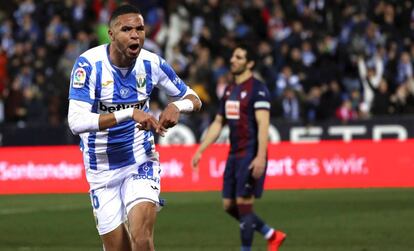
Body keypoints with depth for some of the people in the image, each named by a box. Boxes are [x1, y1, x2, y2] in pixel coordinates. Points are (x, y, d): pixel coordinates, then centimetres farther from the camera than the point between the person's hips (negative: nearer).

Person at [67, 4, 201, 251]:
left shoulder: (152, 63, -8)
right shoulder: (89, 63, -19)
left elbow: (194, 99, 6)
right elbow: (76, 122, -30)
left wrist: (177, 106, -18)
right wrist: (130, 113, -38)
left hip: (141, 163, 1)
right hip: (102, 171, -1)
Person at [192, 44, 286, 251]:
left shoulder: (257, 89, -10)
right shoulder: (229, 90, 15)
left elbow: (263, 125, -18)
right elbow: (218, 123, 21)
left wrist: (260, 157, -27)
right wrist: (200, 150, 16)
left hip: (250, 155, -9)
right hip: (234, 155, 9)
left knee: (243, 204, -8)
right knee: (229, 205, 8)